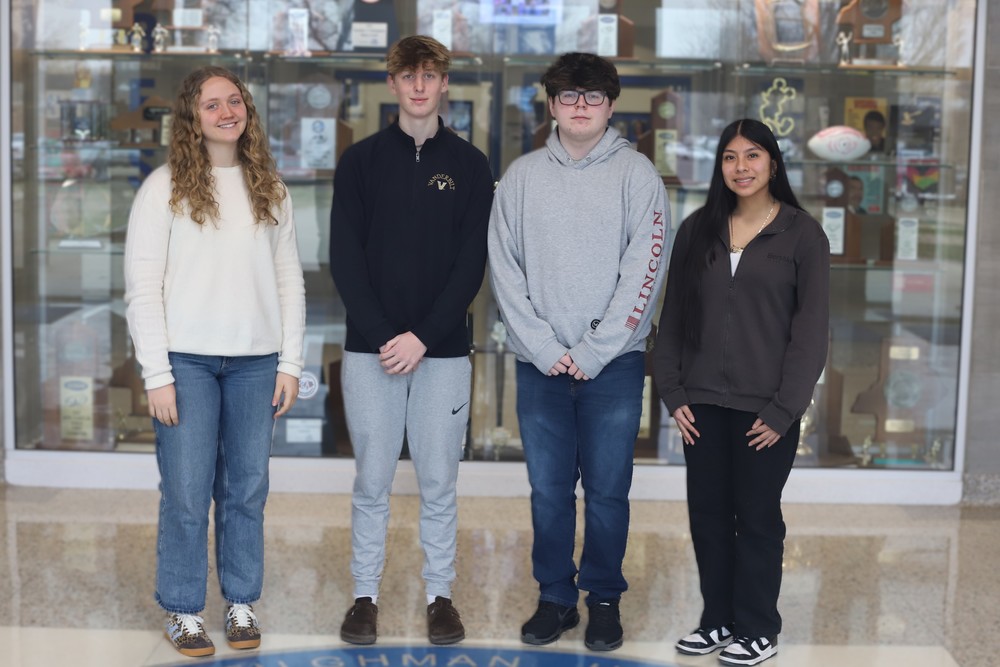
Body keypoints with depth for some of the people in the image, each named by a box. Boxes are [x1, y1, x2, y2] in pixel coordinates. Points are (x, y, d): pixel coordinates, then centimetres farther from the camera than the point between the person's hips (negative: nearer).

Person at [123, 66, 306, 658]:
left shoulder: (271, 190, 10)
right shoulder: (165, 187, -1)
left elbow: (290, 282, 11)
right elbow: (142, 288, -4)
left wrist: (290, 363, 4)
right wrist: (156, 374, -9)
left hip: (256, 362, 3)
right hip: (188, 360, -3)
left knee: (247, 490, 8)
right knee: (186, 493, 0)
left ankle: (242, 603, 22)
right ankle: (184, 610, 15)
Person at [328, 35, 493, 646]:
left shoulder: (469, 164, 5)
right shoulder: (361, 161, 5)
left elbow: (472, 263, -2)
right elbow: (345, 258, 0)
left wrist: (423, 337, -12)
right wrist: (383, 335, -12)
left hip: (443, 349, 0)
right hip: (370, 348, 0)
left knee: (439, 481, 6)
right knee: (372, 481, 5)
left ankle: (441, 595, 18)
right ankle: (366, 595, 16)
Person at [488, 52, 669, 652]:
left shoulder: (637, 174, -1)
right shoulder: (522, 176, 6)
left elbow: (643, 274, -7)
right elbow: (506, 271, 1)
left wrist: (591, 353, -11)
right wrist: (545, 349, -8)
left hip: (615, 364, -2)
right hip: (539, 363, 2)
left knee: (608, 492, 4)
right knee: (549, 491, 8)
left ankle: (605, 599, 20)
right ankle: (555, 597, 23)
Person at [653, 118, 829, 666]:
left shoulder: (802, 234, -3)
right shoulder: (697, 230, 7)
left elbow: (811, 329, -5)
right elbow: (673, 317, 9)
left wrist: (784, 410, -10)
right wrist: (672, 392, 1)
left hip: (764, 408, -3)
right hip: (703, 402, 4)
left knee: (757, 518, 5)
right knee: (708, 513, 9)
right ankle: (718, 619, 23)